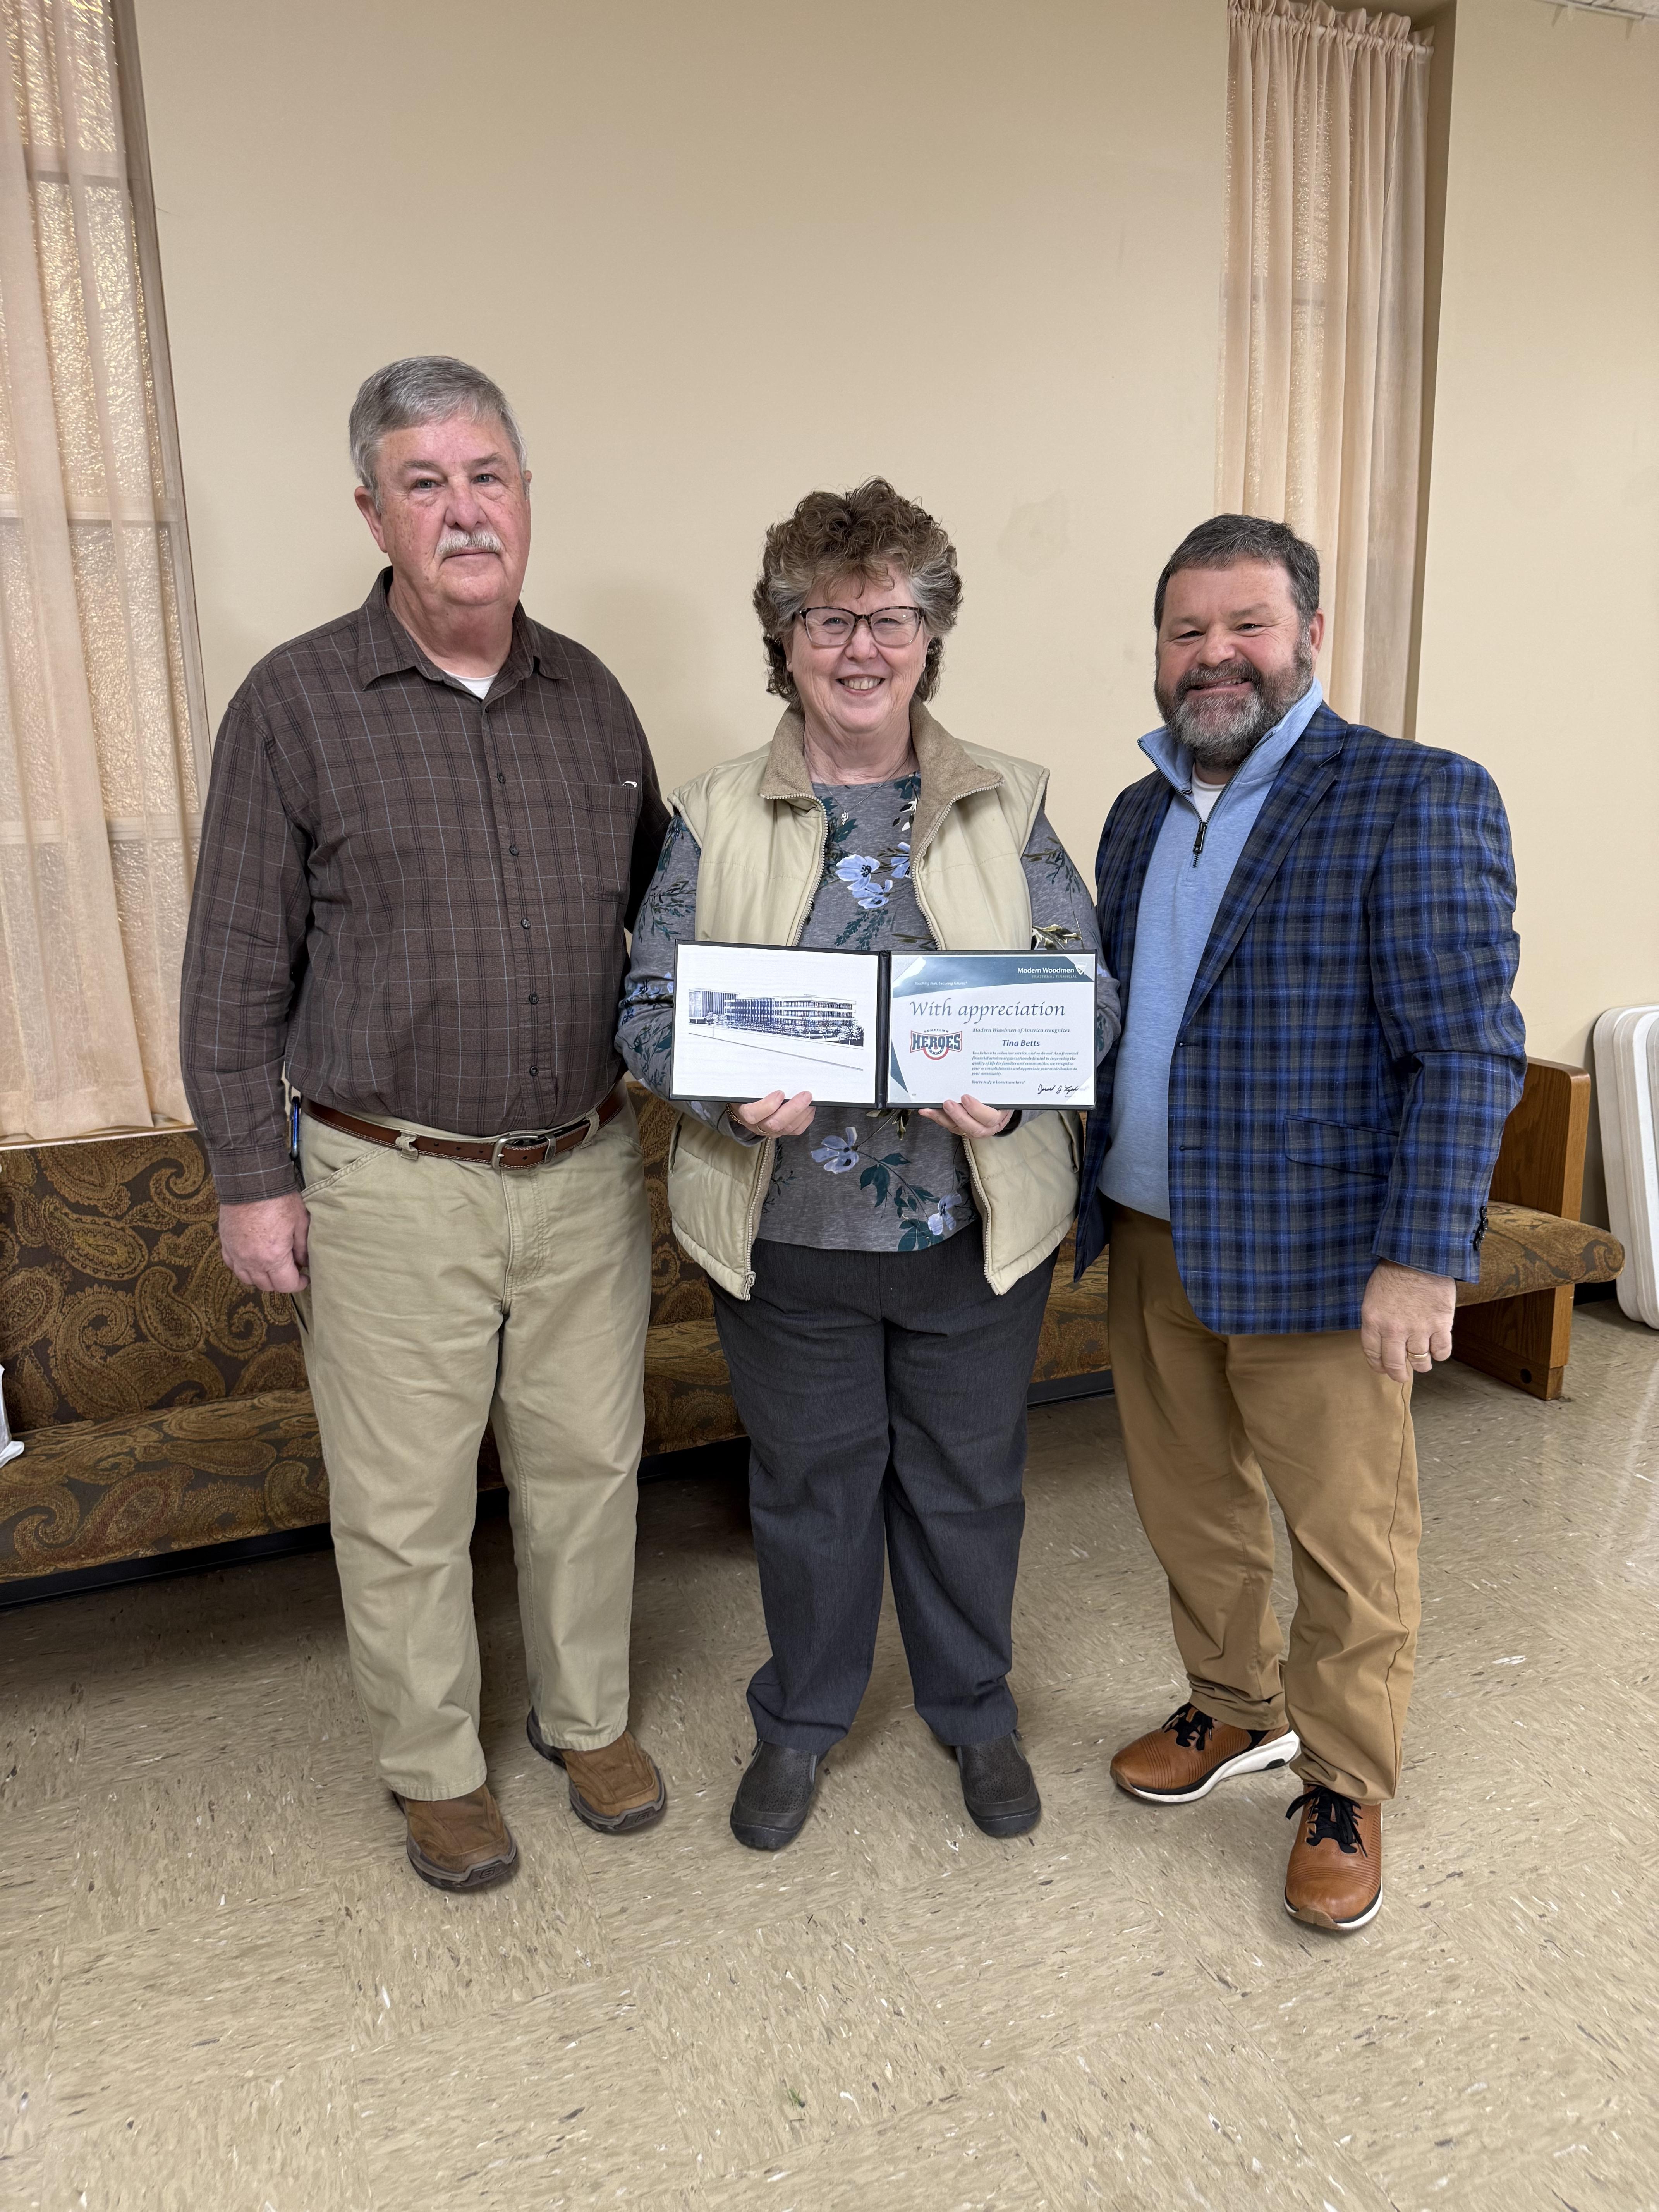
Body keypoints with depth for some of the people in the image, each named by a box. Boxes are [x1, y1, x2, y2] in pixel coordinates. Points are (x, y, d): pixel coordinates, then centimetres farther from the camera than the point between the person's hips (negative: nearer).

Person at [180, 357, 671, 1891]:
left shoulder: (588, 694, 6)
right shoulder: (297, 703, -6)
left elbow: (662, 904, 15)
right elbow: (237, 967, -4)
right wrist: (252, 1176, -5)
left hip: (587, 1171, 4)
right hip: (391, 1187, -3)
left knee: (587, 1463, 16)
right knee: (404, 1506, 9)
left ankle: (590, 1718, 39)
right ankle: (436, 1769, 34)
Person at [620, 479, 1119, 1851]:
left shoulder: (1008, 805, 2)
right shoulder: (716, 819, 0)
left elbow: (1088, 992, 0)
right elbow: (652, 1008, -1)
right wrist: (736, 1095, -22)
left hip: (978, 1227, 1)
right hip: (788, 1231, 0)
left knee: (969, 1481, 16)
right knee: (808, 1482, 16)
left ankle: (975, 1711, 42)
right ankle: (802, 1721, 41)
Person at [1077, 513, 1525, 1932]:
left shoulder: (1418, 799, -11)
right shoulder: (1139, 816, 11)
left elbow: (1468, 1049, -15)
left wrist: (1421, 1260, -19)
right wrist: (1097, 1195, 8)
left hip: (1317, 1257, -6)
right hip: (1151, 1243, 6)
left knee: (1348, 1539, 10)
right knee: (1188, 1508, 19)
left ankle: (1346, 1791, 32)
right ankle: (1237, 1710, 43)